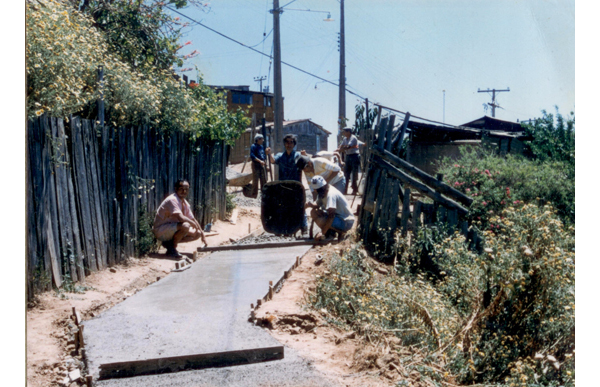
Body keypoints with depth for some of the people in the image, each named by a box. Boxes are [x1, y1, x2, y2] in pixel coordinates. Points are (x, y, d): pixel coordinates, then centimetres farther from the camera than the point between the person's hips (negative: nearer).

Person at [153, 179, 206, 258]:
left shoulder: (185, 203, 8)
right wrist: (194, 224, -17)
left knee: (197, 234, 3)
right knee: (185, 226, -33)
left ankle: (169, 242, 5)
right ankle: (172, 248, -13)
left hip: (172, 230, 9)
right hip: (160, 230, -9)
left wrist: (202, 235, 14)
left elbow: (193, 219, 17)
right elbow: (180, 217, -32)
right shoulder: (172, 200, -20)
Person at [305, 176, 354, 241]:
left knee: (319, 221, -27)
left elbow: (331, 215, -30)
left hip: (347, 222, -9)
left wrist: (322, 232, -30)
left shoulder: (331, 194, -24)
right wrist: (311, 205, -12)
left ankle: (341, 232, -9)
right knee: (313, 212, 1)